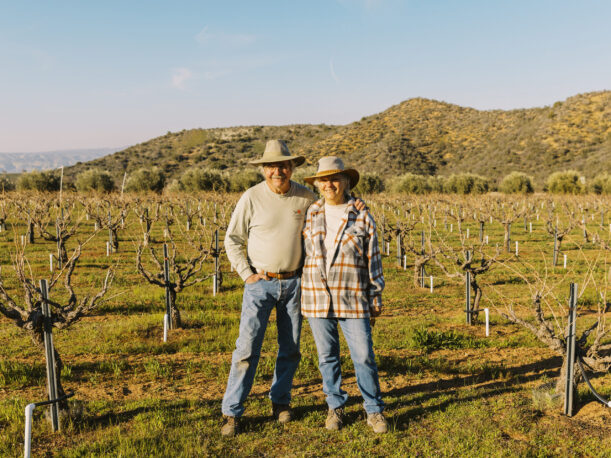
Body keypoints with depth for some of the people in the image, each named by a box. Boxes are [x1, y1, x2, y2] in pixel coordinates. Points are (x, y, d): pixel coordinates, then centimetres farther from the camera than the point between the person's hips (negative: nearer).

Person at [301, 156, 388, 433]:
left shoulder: (362, 217, 2)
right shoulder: (309, 215, 6)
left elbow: (373, 258, 5)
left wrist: (376, 296, 3)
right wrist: (296, 289, 12)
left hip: (352, 298, -2)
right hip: (317, 296, 2)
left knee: (364, 356, -1)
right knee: (327, 356, 9)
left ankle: (374, 411, 16)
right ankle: (335, 407, 26)